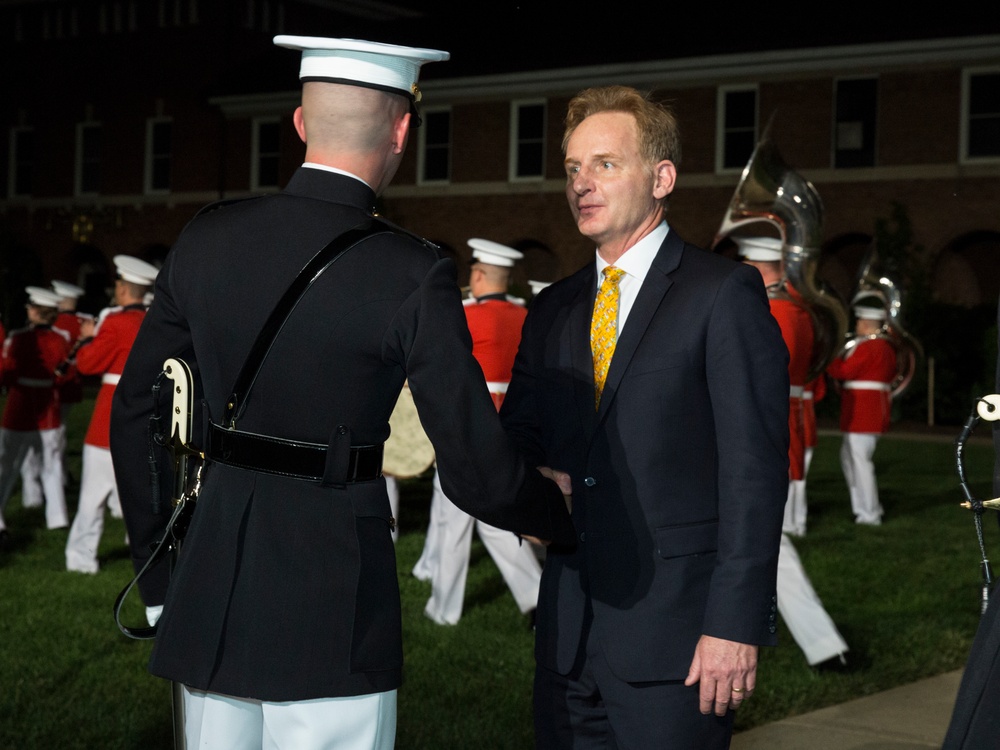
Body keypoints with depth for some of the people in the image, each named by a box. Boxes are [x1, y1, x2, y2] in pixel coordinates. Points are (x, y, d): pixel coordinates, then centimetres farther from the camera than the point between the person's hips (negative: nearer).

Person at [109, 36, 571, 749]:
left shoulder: (205, 240, 2)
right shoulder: (412, 274, -13)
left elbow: (137, 415, 9)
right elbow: (477, 469, -12)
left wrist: (160, 576, 19)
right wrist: (558, 508, 10)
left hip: (207, 595, 5)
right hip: (332, 608, -5)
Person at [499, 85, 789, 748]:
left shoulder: (724, 294, -4)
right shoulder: (553, 311, 15)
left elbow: (755, 470, -10)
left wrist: (735, 624, -15)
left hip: (674, 635, -6)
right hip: (569, 634, 6)